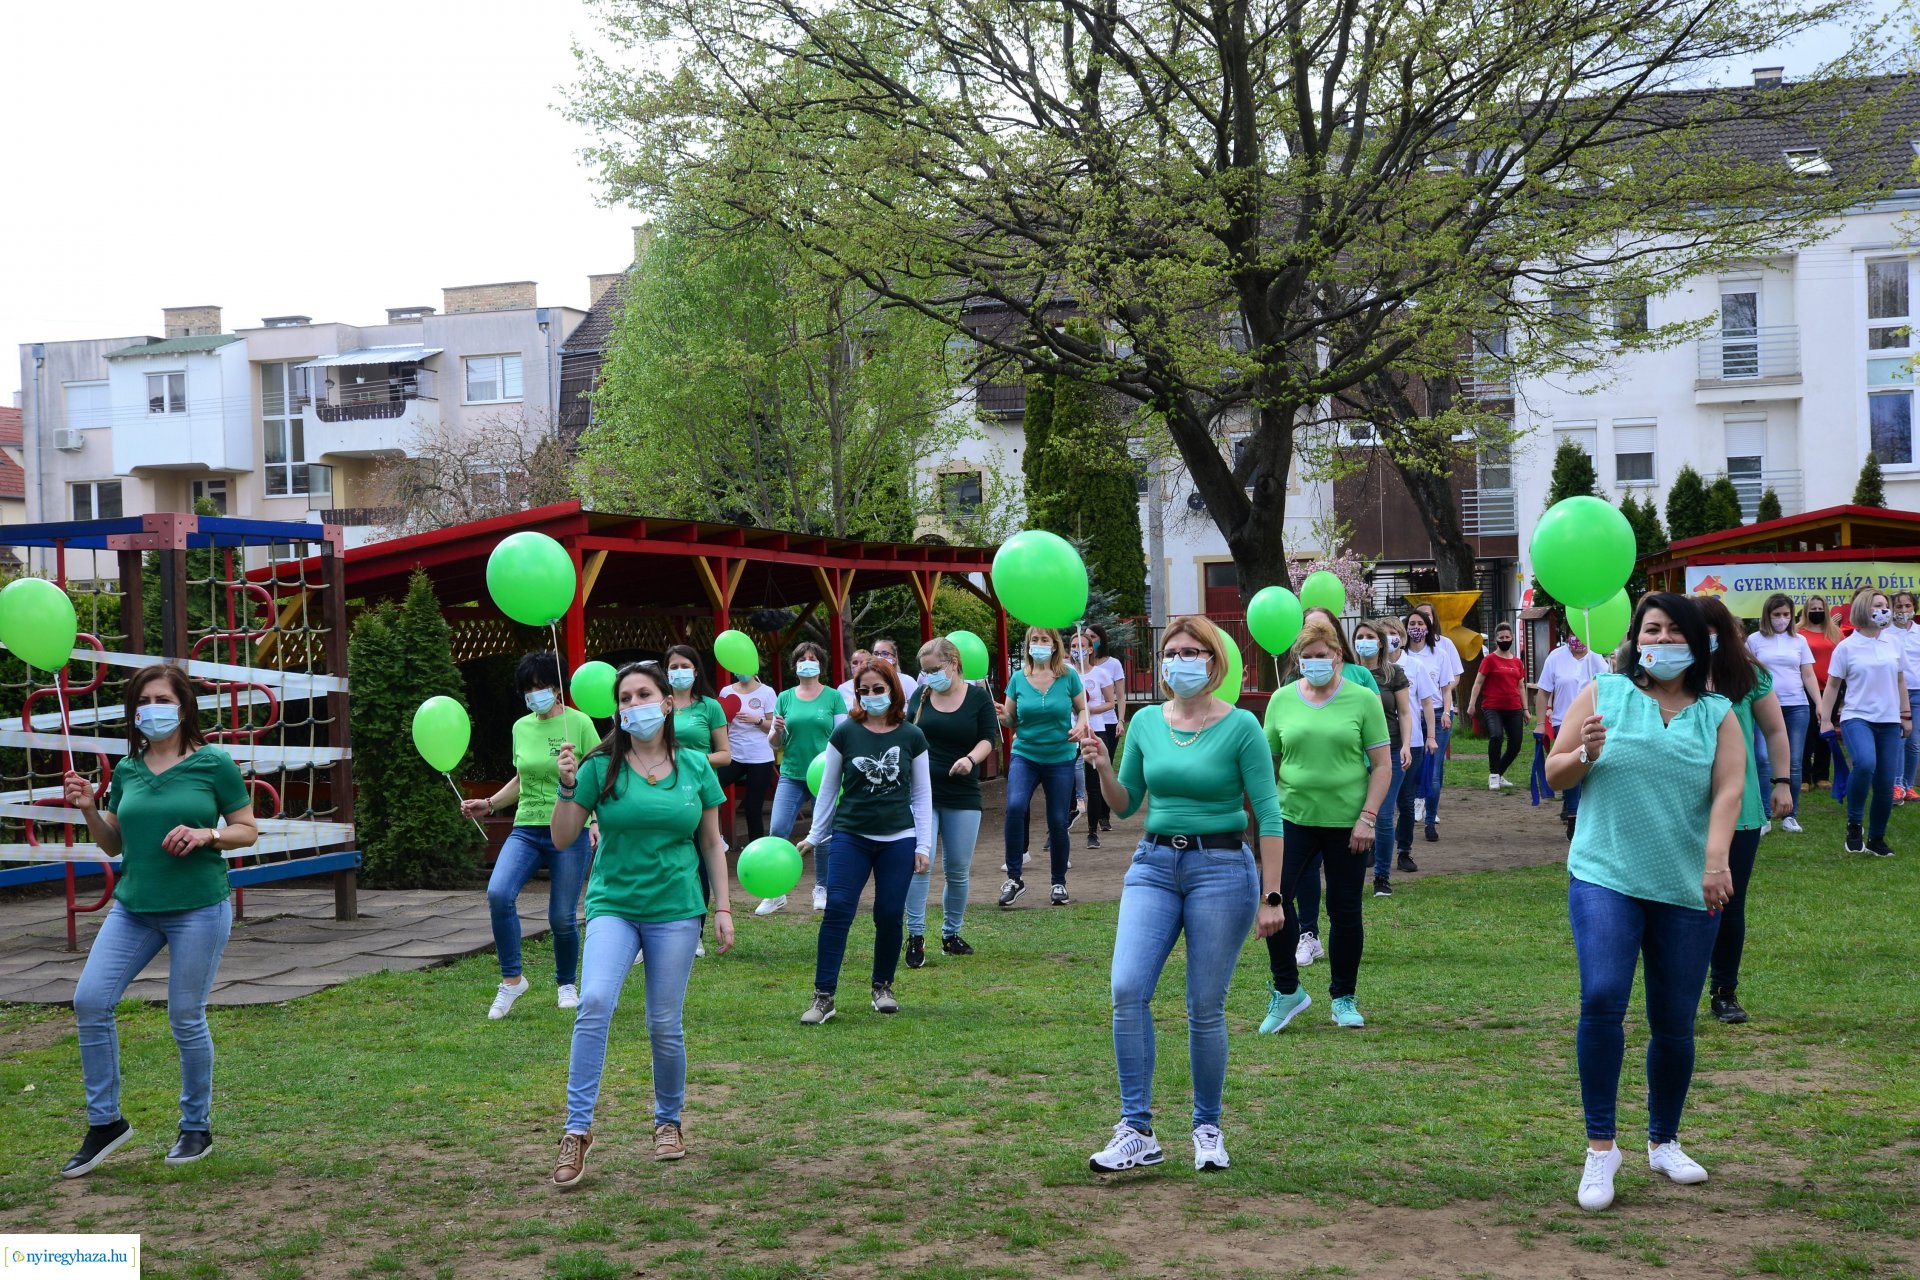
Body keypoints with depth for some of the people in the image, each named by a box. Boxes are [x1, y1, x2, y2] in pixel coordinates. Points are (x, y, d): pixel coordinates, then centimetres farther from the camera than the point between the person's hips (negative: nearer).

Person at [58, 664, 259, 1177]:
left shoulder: (214, 764, -5)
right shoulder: (126, 770, 8)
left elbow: (248, 830, 0)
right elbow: (112, 845, 14)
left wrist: (207, 833, -18)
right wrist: (88, 810, -4)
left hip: (198, 908, -5)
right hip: (133, 908, 5)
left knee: (186, 1017, 0)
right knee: (89, 1000, -6)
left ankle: (197, 1127, 20)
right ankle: (105, 1122, 9)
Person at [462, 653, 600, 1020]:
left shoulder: (579, 723, -4)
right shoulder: (521, 728, 10)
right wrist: (489, 804, 13)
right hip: (527, 828, 4)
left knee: (562, 916, 0)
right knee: (498, 893, -20)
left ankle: (567, 984, 25)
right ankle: (512, 979, -6)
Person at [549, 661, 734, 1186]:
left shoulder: (695, 766, 3)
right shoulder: (601, 766, -2)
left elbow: (712, 843, 9)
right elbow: (562, 838, -1)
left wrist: (723, 909, 6)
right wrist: (567, 786, -16)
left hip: (676, 909, 1)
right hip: (613, 904, -1)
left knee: (664, 1025, 4)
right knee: (595, 1002, -22)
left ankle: (669, 1121, 28)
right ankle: (577, 1130, -14)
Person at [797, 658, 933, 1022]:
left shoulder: (912, 737, 2)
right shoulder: (845, 734, 0)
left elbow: (922, 795, 7)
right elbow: (828, 789, 7)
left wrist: (923, 845, 2)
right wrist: (814, 837, 6)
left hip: (898, 840, 1)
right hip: (851, 837, -1)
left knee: (890, 914, 2)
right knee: (837, 910, -11)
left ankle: (883, 987, 23)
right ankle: (823, 997, -8)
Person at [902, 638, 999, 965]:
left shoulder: (979, 698, 1)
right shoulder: (920, 696, 7)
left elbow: (989, 739, -3)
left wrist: (971, 759, -23)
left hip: (962, 796, 0)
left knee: (958, 870, 4)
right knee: (918, 863, -10)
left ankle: (951, 934, 20)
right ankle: (915, 937, -5)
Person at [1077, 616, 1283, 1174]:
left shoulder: (1241, 726, -6)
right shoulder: (1146, 722, 6)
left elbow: (1268, 814, -6)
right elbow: (1126, 805, 14)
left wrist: (1271, 897, -10)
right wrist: (1103, 769, -6)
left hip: (1221, 869, -3)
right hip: (1153, 865, 4)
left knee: (1205, 1007, 1)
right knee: (1128, 989, -13)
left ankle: (1208, 1129, 20)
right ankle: (1137, 1132, -5)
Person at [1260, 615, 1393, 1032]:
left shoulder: (1363, 700, -2)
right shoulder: (1282, 700, 5)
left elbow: (1382, 766, -1)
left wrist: (1368, 817, -9)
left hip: (1347, 822, -1)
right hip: (1293, 817, 2)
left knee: (1345, 911, 6)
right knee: (1273, 896, -11)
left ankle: (1344, 998, 23)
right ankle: (1286, 990, 6)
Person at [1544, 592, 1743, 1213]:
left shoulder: (1717, 715, 6)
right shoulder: (1601, 694, 3)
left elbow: (1727, 792, -7)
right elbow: (1554, 774, 6)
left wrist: (1716, 861, -23)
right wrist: (1586, 753, -16)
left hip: (1687, 890, 2)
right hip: (1605, 879, -2)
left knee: (1675, 1023, 9)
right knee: (1601, 999, -20)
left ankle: (1664, 1141, 31)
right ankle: (1600, 1146, -9)